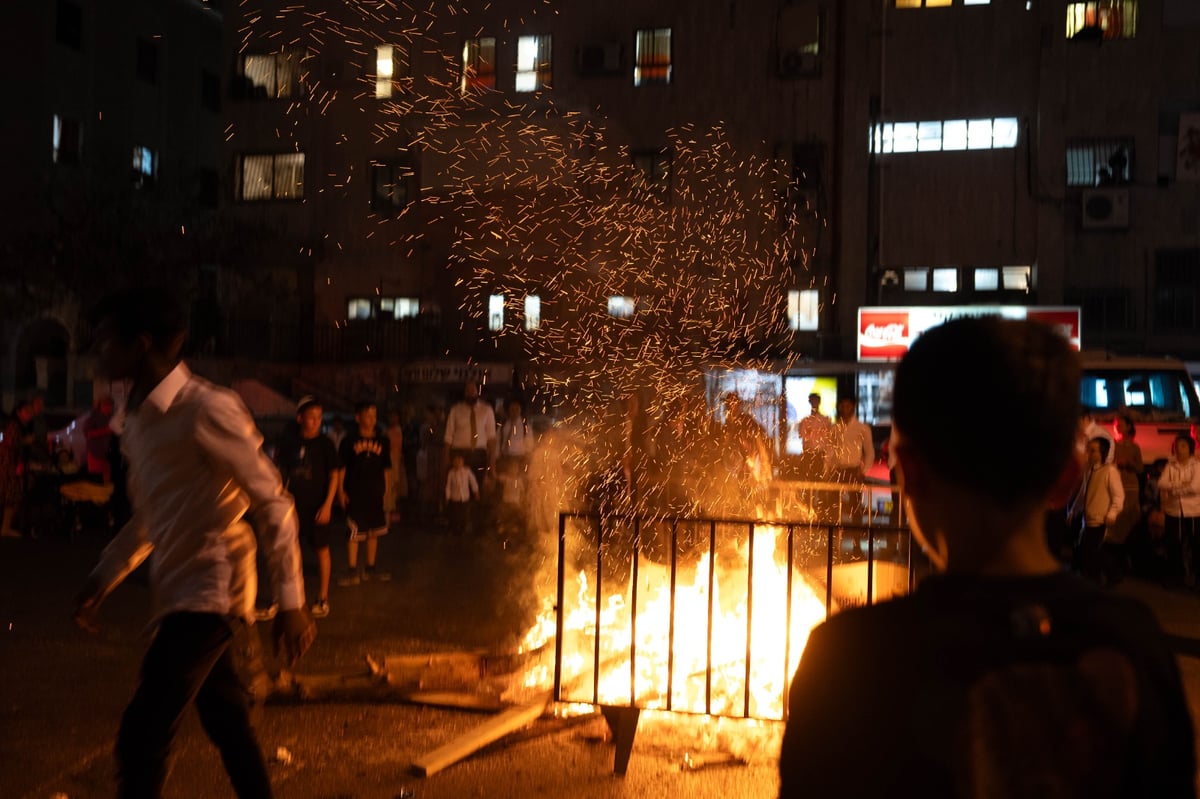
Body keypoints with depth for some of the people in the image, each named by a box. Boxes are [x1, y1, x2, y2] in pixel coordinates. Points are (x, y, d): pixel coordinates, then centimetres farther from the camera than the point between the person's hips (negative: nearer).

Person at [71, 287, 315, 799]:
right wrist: (102, 581, 17)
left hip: (209, 592, -9)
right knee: (227, 723, 18)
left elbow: (273, 505, -16)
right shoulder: (137, 419, 10)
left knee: (141, 738, -9)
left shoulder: (206, 410, -17)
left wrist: (291, 602, -16)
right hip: (181, 593, 9)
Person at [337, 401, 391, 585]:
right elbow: (341, 468, 0)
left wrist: (385, 492, 7)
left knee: (374, 532, 12)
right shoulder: (349, 440, -3)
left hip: (375, 494, 4)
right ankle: (352, 572, 5)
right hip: (354, 494, -4)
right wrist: (341, 491, -5)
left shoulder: (382, 441, 6)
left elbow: (385, 470, 10)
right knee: (354, 532, -3)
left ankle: (370, 569, 24)